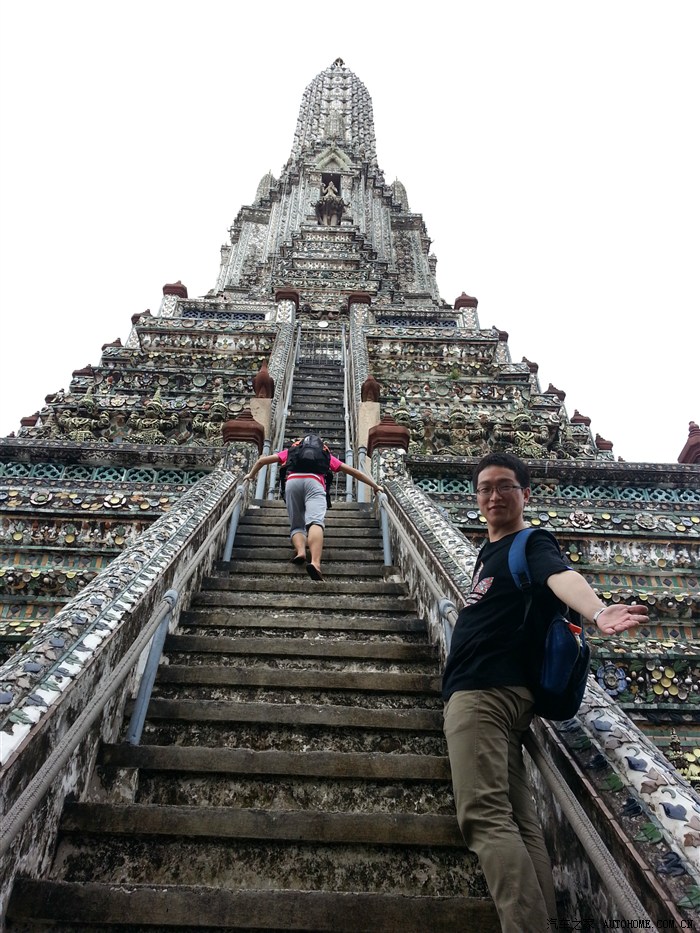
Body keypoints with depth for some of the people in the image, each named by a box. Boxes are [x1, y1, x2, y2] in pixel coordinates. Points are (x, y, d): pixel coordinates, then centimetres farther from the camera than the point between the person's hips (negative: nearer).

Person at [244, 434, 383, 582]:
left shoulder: (292, 450, 38)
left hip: (292, 481, 2)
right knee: (315, 522, -21)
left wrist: (251, 475, 55)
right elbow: (352, 471, 36)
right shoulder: (325, 454, 36)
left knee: (297, 525, 11)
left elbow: (262, 460, 37)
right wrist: (375, 486, 42)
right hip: (314, 482, -1)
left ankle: (300, 551, -20)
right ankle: (315, 563, -45)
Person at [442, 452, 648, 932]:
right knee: (517, 817, 7)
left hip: (485, 692, -10)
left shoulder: (532, 545, -6)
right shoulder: (491, 552, 21)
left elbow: (562, 576, -29)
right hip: (484, 692, 10)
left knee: (484, 815, -16)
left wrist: (597, 611, -46)